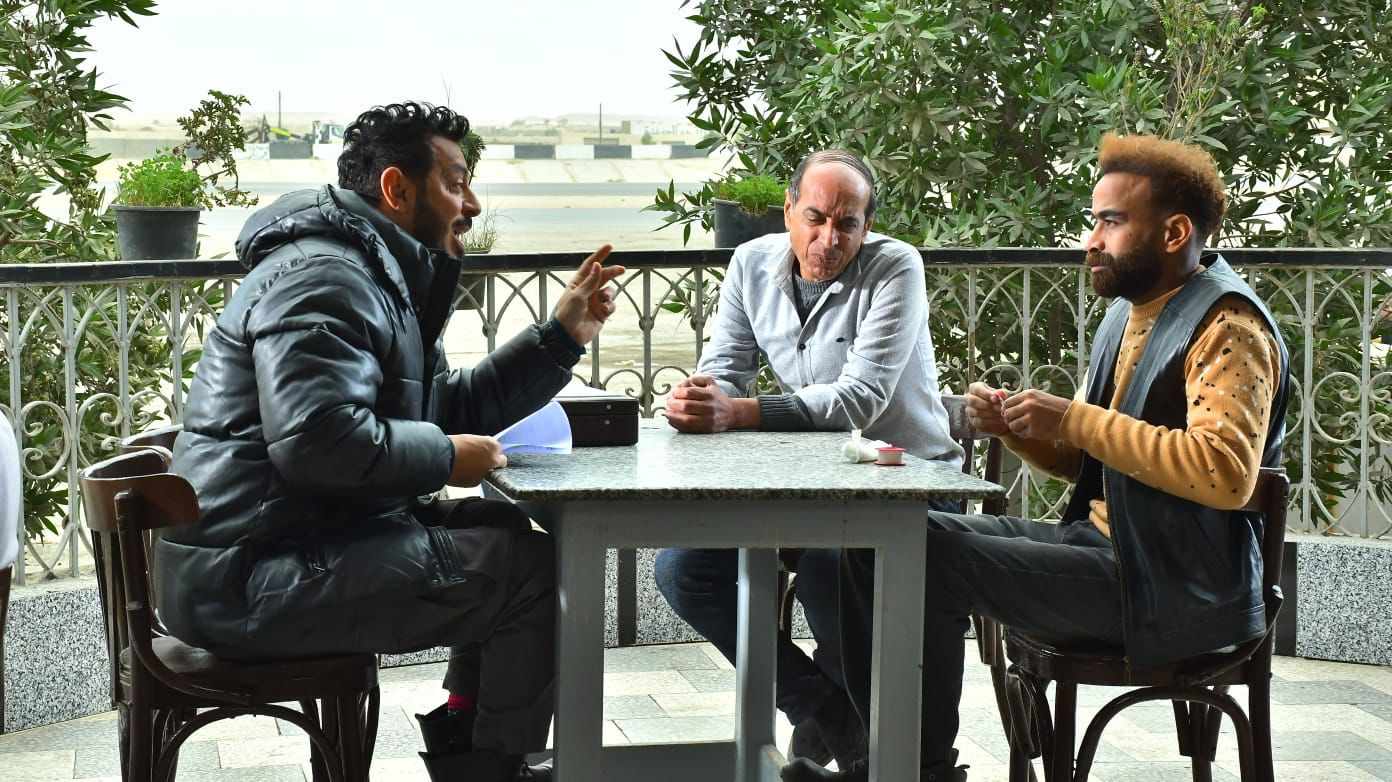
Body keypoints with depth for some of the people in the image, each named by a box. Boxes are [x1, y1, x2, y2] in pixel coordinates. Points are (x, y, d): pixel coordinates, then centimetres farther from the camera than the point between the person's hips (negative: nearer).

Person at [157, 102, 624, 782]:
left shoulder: (381, 279, 19)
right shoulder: (323, 278, -17)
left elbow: (451, 408, 20)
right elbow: (317, 439, -30)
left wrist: (563, 336, 12)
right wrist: (445, 458, -16)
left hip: (312, 540, 11)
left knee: (503, 533, 17)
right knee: (526, 568, -10)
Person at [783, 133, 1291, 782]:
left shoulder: (1227, 327, -13)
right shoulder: (1132, 311, 16)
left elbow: (1225, 473, -29)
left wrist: (1077, 420, -24)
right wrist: (1018, 429, -1)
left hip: (1176, 588, -10)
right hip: (1103, 537, 10)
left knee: (933, 557, -19)